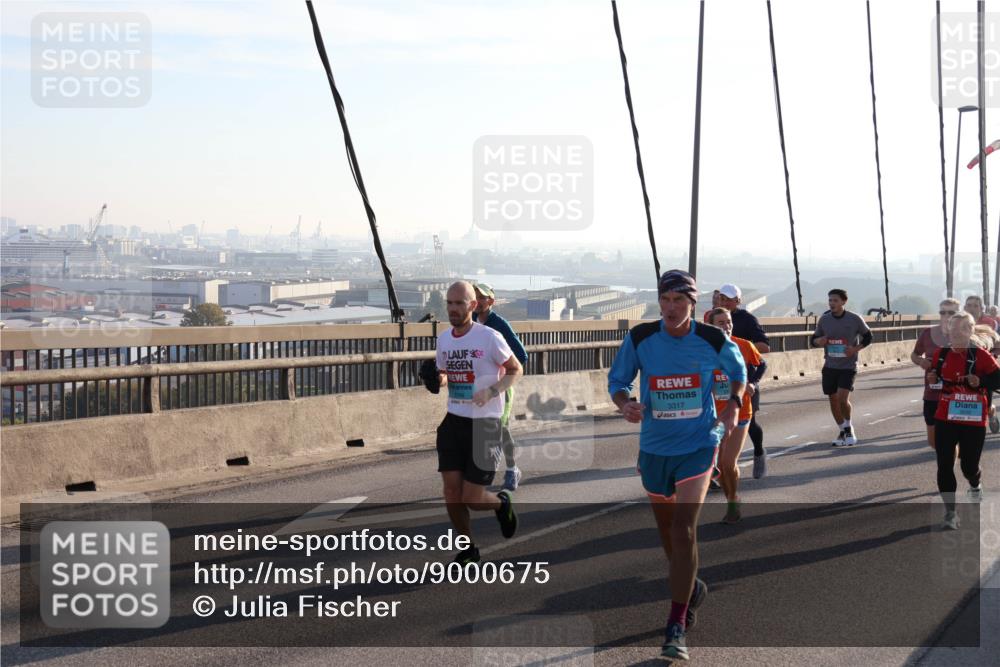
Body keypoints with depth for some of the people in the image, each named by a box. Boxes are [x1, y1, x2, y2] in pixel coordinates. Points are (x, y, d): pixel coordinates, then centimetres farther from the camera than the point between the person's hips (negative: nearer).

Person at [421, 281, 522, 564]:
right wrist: (437, 380, -3)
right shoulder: (443, 338, 6)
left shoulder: (489, 337, -12)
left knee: (472, 500, -4)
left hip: (484, 424, -5)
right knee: (452, 494, 0)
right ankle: (467, 549, 20)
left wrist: (491, 391, -17)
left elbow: (515, 370, -2)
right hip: (453, 422, 5)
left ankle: (502, 503, 31)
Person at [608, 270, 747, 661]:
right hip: (654, 448, 3)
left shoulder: (713, 341, -8)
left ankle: (677, 629, -12)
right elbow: (617, 381, 2)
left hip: (698, 445, -3)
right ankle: (691, 587, 46)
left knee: (683, 530, -16)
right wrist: (626, 404, -19)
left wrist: (734, 404, -4)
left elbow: (737, 369, 13)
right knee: (666, 530, 16)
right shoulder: (640, 338, -8)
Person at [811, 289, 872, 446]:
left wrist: (856, 349, -11)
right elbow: (814, 339, 10)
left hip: (848, 366, -3)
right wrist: (819, 341, -14)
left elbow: (868, 336, 6)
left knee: (843, 398, -16)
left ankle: (848, 428, 9)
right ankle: (843, 432, 26)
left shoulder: (854, 319, -8)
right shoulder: (824, 319, -1)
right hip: (830, 366, 4)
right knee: (833, 399, 7)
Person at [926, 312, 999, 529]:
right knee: (944, 465, -4)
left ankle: (975, 485, 44)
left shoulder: (980, 355, -9)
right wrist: (932, 377, -4)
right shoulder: (941, 355, 2)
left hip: (974, 421, -3)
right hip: (945, 419, 3)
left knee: (969, 466, 6)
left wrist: (980, 381, -26)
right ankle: (950, 513, 5)